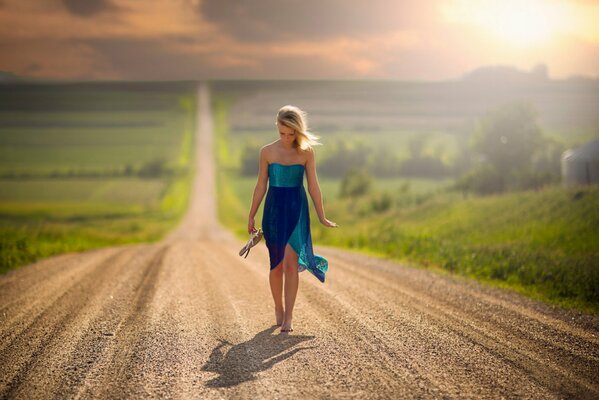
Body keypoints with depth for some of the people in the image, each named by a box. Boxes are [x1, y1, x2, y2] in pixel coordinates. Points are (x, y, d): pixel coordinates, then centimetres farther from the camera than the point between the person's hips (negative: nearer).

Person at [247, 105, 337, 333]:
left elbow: (313, 186, 2)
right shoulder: (267, 152, -1)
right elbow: (261, 186, 5)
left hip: (297, 209, -1)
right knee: (276, 265, 7)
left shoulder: (306, 153, -2)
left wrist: (322, 217, 3)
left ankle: (288, 317, -11)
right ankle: (278, 309, 26)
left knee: (290, 263, -11)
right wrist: (251, 216, 7)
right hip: (274, 209, 1)